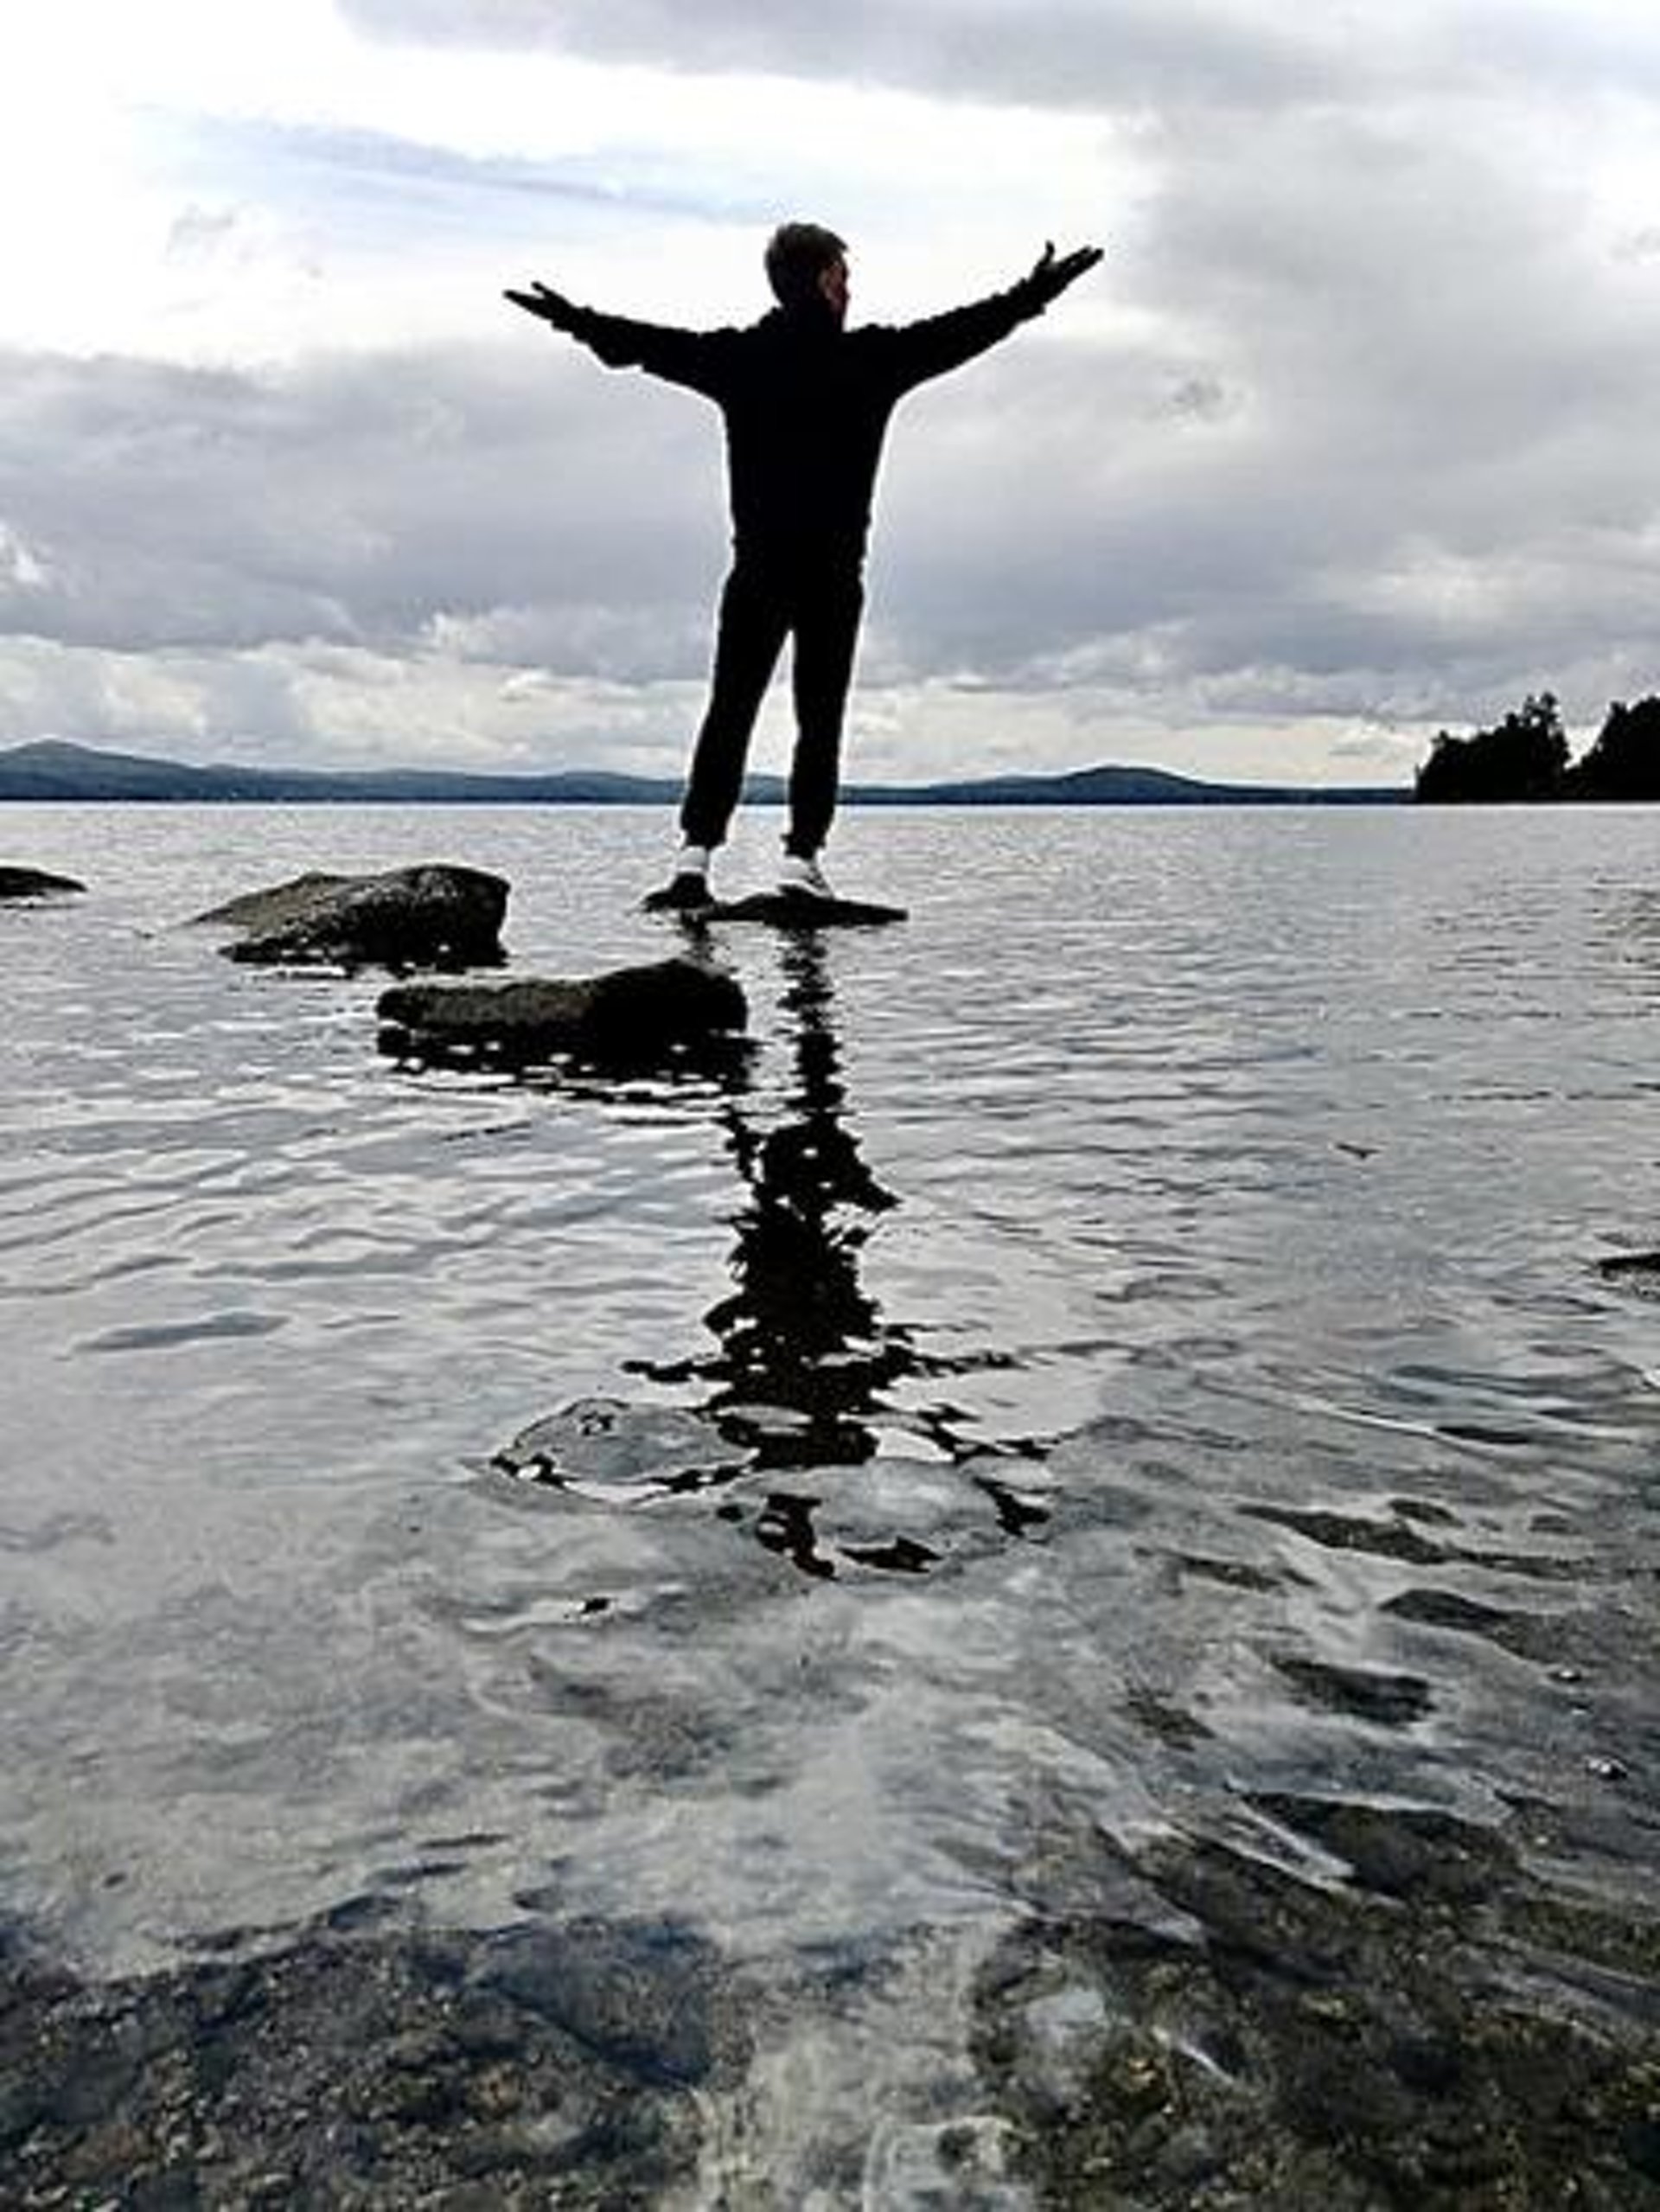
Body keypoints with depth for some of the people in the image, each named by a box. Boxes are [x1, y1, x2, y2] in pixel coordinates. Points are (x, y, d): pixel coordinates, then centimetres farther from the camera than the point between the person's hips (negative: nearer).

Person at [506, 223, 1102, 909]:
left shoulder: (736, 356, 4)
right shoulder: (874, 356, 0)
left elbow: (646, 342, 10)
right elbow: (967, 328, 6)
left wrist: (574, 319, 22)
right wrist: (1037, 292, 17)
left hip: (757, 570, 2)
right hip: (834, 573, -2)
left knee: (729, 711, 7)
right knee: (820, 718, 3)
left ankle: (696, 851, -2)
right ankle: (801, 857, -3)